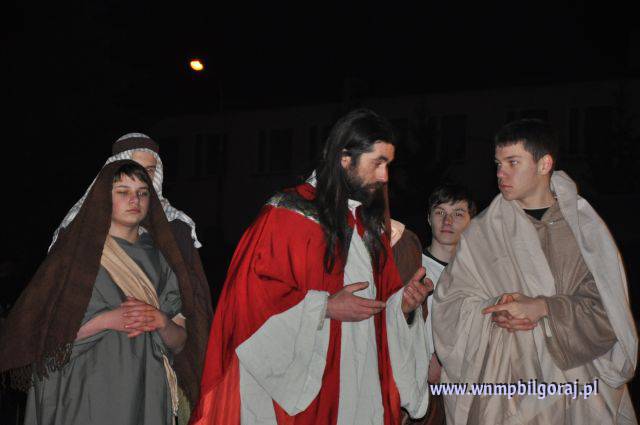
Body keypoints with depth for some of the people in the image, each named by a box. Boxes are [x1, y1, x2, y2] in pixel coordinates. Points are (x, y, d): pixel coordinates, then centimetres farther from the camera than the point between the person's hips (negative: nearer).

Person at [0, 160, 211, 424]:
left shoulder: (158, 259, 10)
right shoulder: (75, 252, 0)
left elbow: (179, 343, 9)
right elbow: (43, 332, -7)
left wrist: (161, 321, -11)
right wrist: (107, 319, -16)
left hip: (146, 392, 3)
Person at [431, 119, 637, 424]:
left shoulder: (585, 226, 3)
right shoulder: (482, 232, 4)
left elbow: (607, 307, -4)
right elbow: (448, 303, 2)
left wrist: (542, 307, -16)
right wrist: (493, 309, -16)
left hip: (578, 383, 0)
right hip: (504, 382, 0)